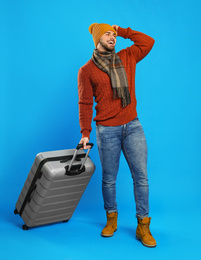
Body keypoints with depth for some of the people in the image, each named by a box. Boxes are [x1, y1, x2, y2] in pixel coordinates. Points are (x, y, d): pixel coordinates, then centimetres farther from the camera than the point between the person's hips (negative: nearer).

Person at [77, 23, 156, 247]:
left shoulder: (127, 58, 13)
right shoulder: (86, 70, 3)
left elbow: (148, 42, 9)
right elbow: (85, 103, 1)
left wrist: (121, 31, 10)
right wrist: (85, 132, -5)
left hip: (133, 126, 3)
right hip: (107, 130, -2)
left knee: (141, 176, -1)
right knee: (109, 179, 7)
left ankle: (143, 226, 8)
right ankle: (111, 219, 28)